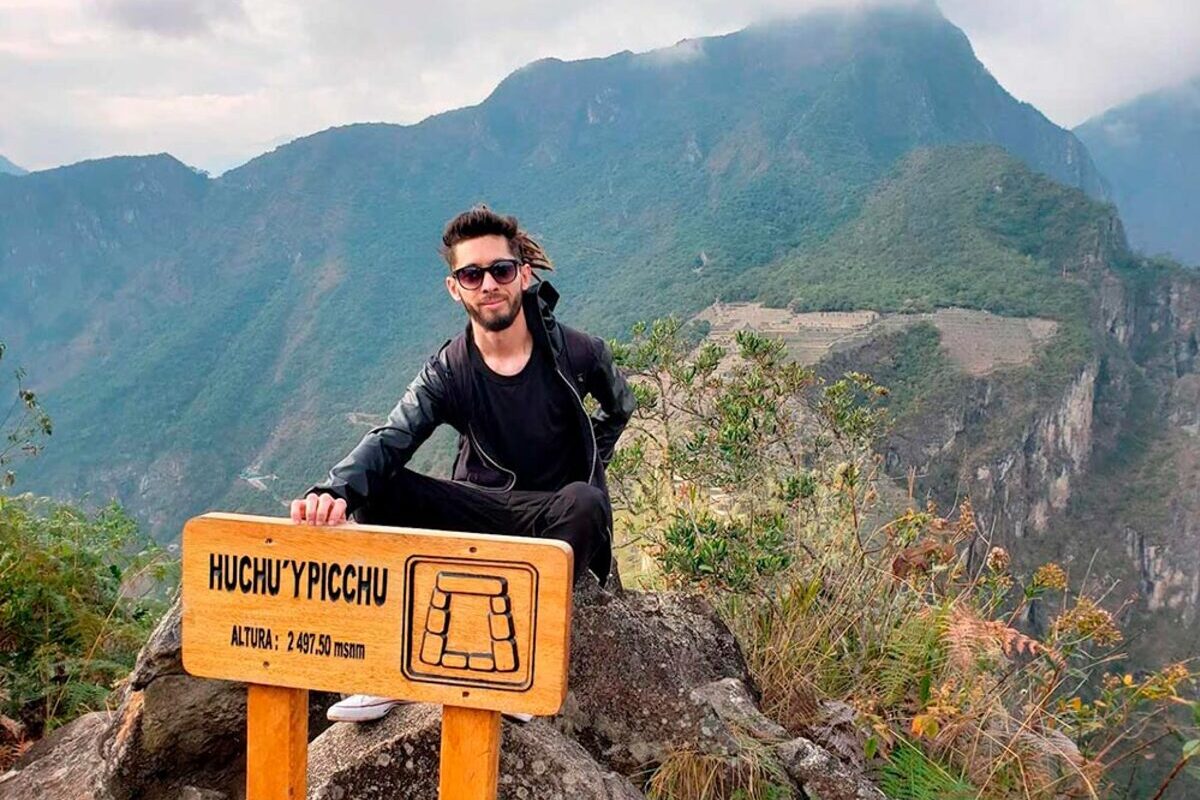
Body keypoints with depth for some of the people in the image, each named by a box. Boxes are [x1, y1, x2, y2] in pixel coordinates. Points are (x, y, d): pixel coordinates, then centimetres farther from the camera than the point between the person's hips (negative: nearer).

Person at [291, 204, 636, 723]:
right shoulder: (447, 372, -8)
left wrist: (585, 473, 2)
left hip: (555, 517, -2)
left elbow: (621, 408, 13)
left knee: (584, 502, -38)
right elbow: (389, 441, -24)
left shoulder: (577, 353, -10)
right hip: (481, 512, 2)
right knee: (376, 488, -19)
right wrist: (334, 491, -44)